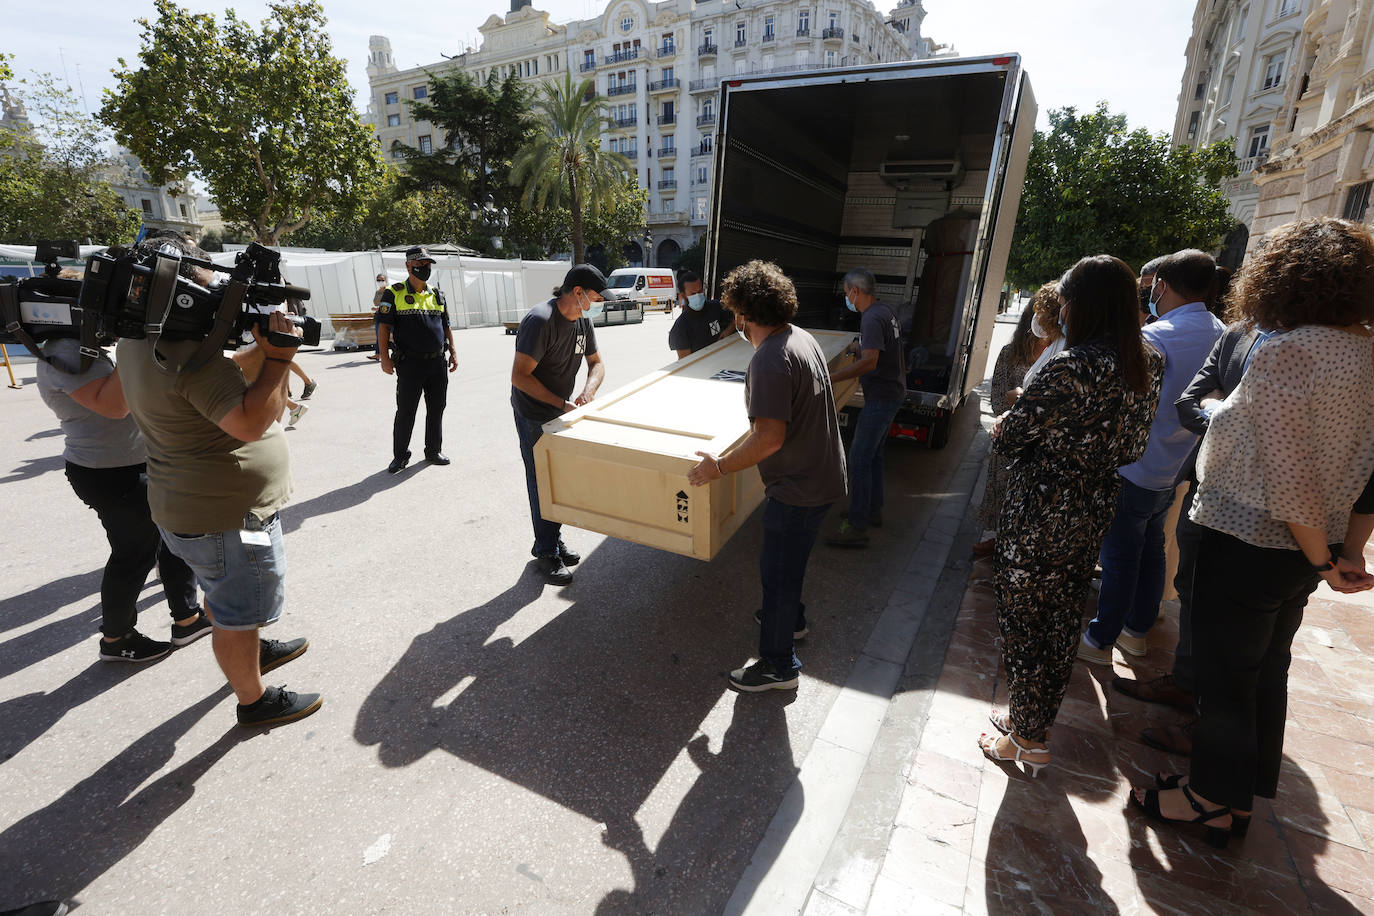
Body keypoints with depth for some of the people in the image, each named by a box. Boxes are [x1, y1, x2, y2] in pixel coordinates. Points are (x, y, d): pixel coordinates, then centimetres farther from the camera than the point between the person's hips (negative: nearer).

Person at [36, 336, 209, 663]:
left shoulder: (86, 345, 13)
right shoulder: (64, 351, -19)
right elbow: (112, 405, -30)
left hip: (139, 467, 10)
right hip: (111, 477, -10)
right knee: (134, 555, 4)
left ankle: (187, 619, 28)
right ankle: (116, 639, 24)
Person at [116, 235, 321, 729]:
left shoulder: (137, 341, 4)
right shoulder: (191, 353, -28)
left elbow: (221, 372, 12)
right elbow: (250, 423, -34)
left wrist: (264, 349, -4)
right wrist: (278, 356, -28)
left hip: (188, 507, 10)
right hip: (227, 517, -10)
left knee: (225, 595, 29)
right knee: (239, 613, 8)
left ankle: (253, 652, 52)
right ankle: (254, 700, 26)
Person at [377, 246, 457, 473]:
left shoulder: (437, 295, 14)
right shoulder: (394, 294, -1)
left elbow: (446, 326, 20)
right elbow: (383, 326, -5)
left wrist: (453, 350, 11)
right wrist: (384, 357, -12)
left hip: (437, 363, 5)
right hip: (410, 364, -4)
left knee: (436, 409, 9)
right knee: (405, 412, 1)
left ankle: (434, 451, 22)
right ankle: (400, 456, 14)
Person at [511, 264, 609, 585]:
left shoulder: (583, 321, 2)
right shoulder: (540, 320, -23)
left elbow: (596, 363, 12)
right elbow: (520, 376, -25)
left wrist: (588, 392, -9)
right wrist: (562, 404, -24)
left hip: (561, 413, 8)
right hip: (533, 416, -8)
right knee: (542, 484, 0)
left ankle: (554, 541, 31)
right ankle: (546, 552, 16)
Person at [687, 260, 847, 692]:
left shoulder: (770, 359, -26)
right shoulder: (801, 337, 5)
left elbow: (770, 437, -32)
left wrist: (719, 466, -21)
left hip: (798, 487, -10)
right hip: (821, 473, 10)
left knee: (777, 569, 5)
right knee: (789, 558, 28)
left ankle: (779, 665, 22)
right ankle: (790, 617, 51)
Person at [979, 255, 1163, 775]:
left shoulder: (1073, 367, -24)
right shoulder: (1149, 364, 3)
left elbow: (1009, 438, -18)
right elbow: (1131, 445, 11)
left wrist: (1003, 426, 2)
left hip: (1039, 512, -8)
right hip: (1095, 512, 8)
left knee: (1024, 620, 9)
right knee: (1062, 619, 19)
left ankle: (1026, 738, 26)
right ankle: (1035, 721, 37)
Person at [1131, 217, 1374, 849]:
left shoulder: (1284, 353, -20)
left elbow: (1287, 478, -24)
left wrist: (1323, 561, -12)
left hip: (1248, 543, -8)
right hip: (1305, 552, 8)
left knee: (1225, 676, 8)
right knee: (1267, 671, 21)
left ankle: (1213, 800, 27)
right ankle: (1243, 794, 38)